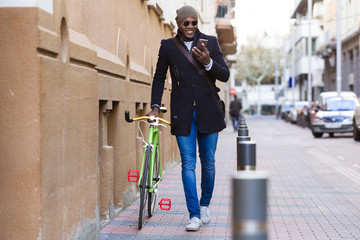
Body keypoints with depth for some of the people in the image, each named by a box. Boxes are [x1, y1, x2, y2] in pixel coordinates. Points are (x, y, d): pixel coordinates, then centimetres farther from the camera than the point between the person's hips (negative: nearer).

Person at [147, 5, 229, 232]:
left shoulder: (210, 42, 3)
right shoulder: (168, 46, 3)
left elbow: (225, 75, 0)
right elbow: (159, 78, 13)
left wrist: (208, 62, -18)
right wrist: (155, 106, 5)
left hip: (207, 111, 1)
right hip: (183, 113, -1)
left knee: (208, 162, 8)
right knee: (188, 163, -4)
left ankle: (205, 205, 29)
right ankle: (195, 215, -2)